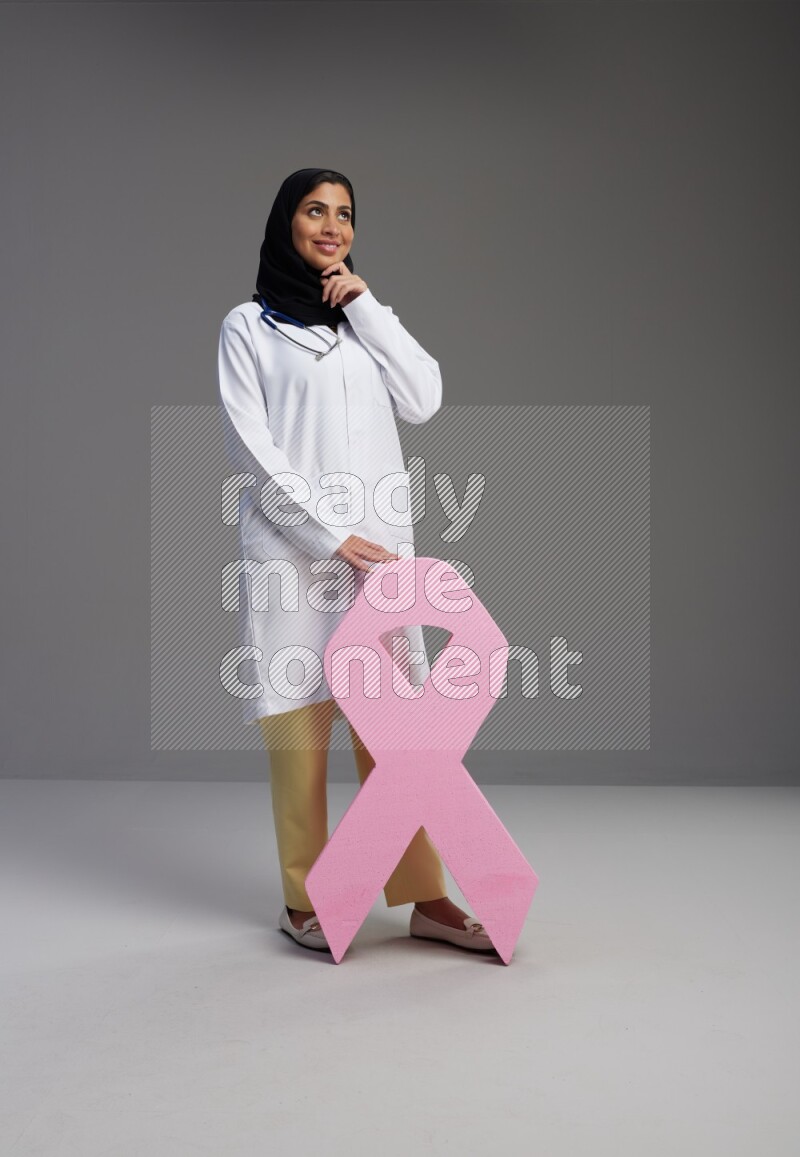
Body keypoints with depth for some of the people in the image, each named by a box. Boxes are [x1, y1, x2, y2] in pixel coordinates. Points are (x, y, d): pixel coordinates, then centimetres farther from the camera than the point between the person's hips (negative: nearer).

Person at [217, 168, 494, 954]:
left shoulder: (364, 320, 20)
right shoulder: (249, 326, 5)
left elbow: (423, 402, 5)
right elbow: (250, 447, -5)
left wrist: (366, 307, 2)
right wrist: (327, 534, -12)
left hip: (380, 546, 4)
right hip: (293, 548, -4)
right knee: (298, 723, -2)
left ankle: (424, 899, 8)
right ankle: (303, 901, 11)